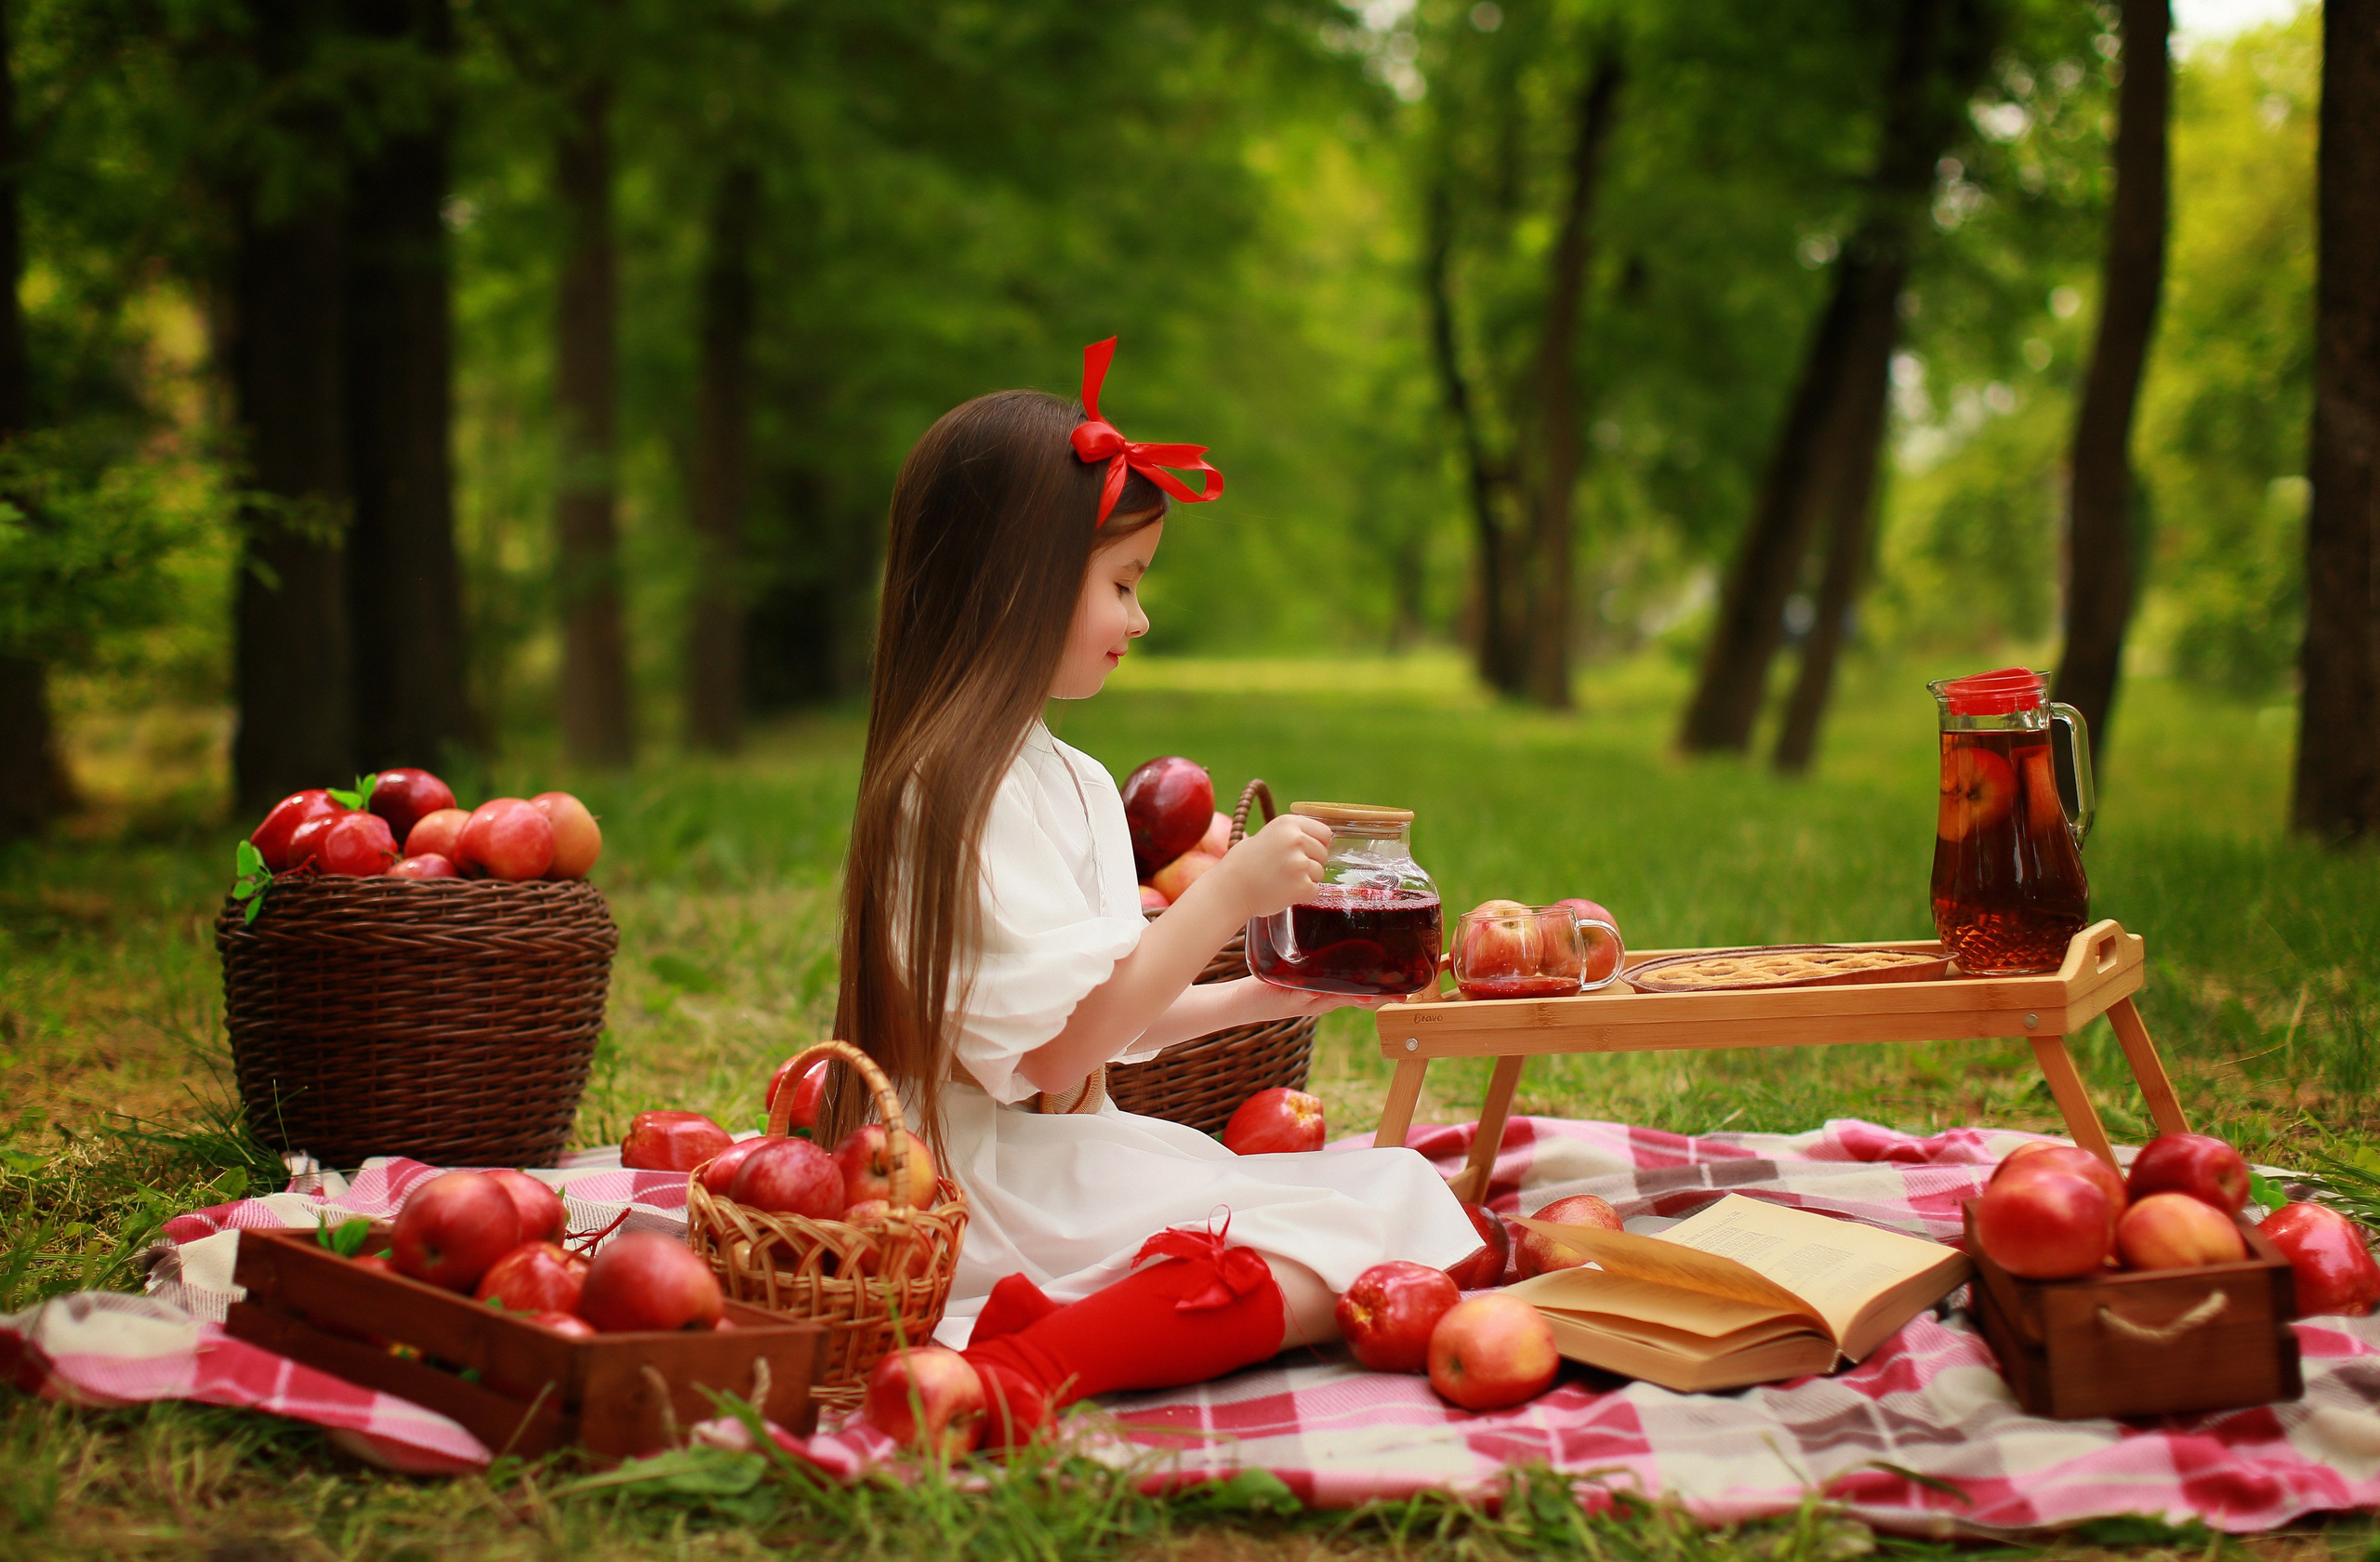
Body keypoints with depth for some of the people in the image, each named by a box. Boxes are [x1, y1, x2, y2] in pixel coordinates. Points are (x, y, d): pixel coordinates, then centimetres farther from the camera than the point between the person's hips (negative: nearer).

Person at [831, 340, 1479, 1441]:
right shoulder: (959, 790, -16)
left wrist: (1261, 996, 13)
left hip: (1057, 1172, 10)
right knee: (1386, 1213, -17)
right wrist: (1226, 897, -18)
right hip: (994, 1199, -10)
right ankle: (1039, 1365, -32)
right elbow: (1054, 1048, -21)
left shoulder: (1066, 779, 17)